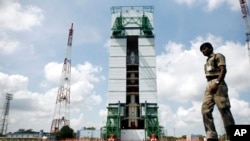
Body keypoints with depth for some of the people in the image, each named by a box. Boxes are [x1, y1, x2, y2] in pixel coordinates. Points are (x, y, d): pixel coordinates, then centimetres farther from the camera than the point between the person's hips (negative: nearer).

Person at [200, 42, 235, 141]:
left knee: (224, 110, -10)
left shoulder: (218, 56, 7)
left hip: (218, 84, -8)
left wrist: (217, 83, -21)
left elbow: (223, 70, -8)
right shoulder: (207, 61, 29)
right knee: (205, 110, -5)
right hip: (209, 86, 8)